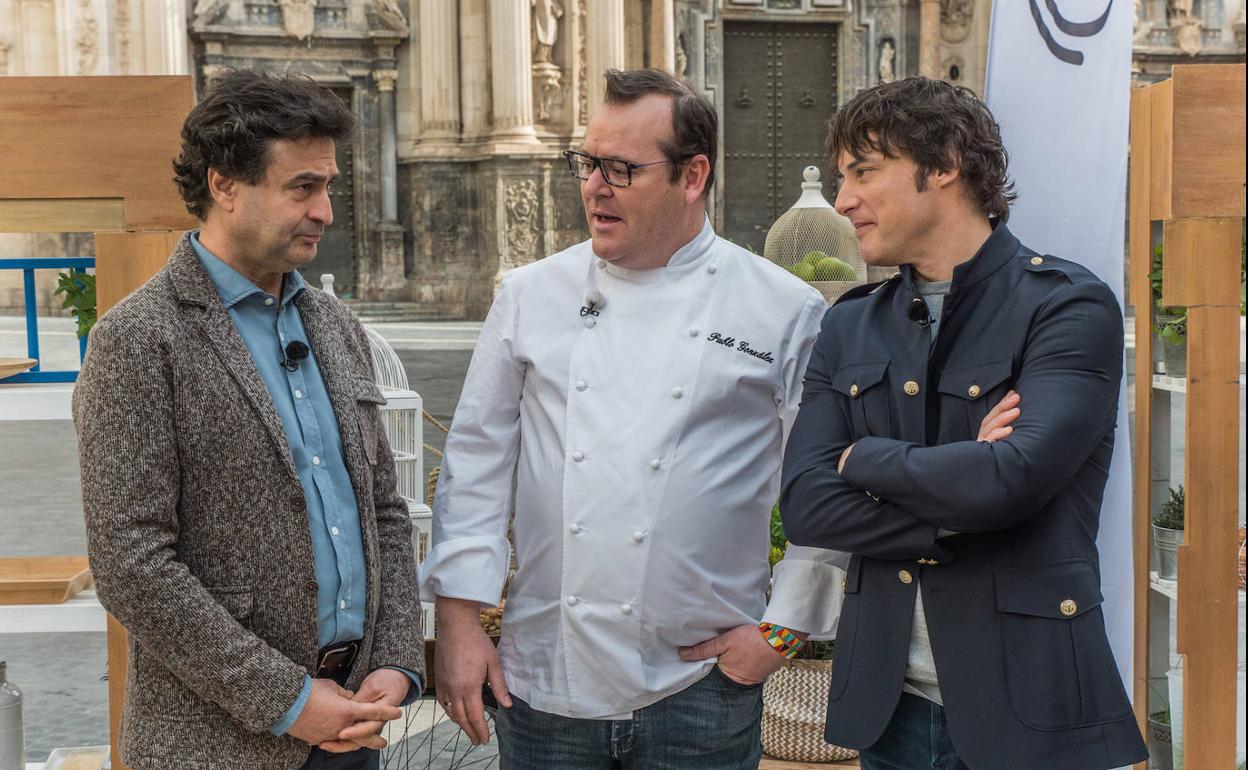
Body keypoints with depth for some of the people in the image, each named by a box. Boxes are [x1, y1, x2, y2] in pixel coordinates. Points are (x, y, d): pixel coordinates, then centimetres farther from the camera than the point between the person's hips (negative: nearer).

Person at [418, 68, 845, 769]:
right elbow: (478, 461, 6)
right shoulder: (532, 295, 4)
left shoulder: (787, 311, -3)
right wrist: (459, 619, 1)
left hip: (700, 690, -2)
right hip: (545, 681, 2)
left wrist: (784, 628, -2)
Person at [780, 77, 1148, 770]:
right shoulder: (849, 329, 9)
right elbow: (803, 503, -2)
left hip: (1027, 711, -4)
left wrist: (866, 460, -7)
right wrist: (957, 521, -14)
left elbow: (1014, 478, -22)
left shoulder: (1070, 306, -8)